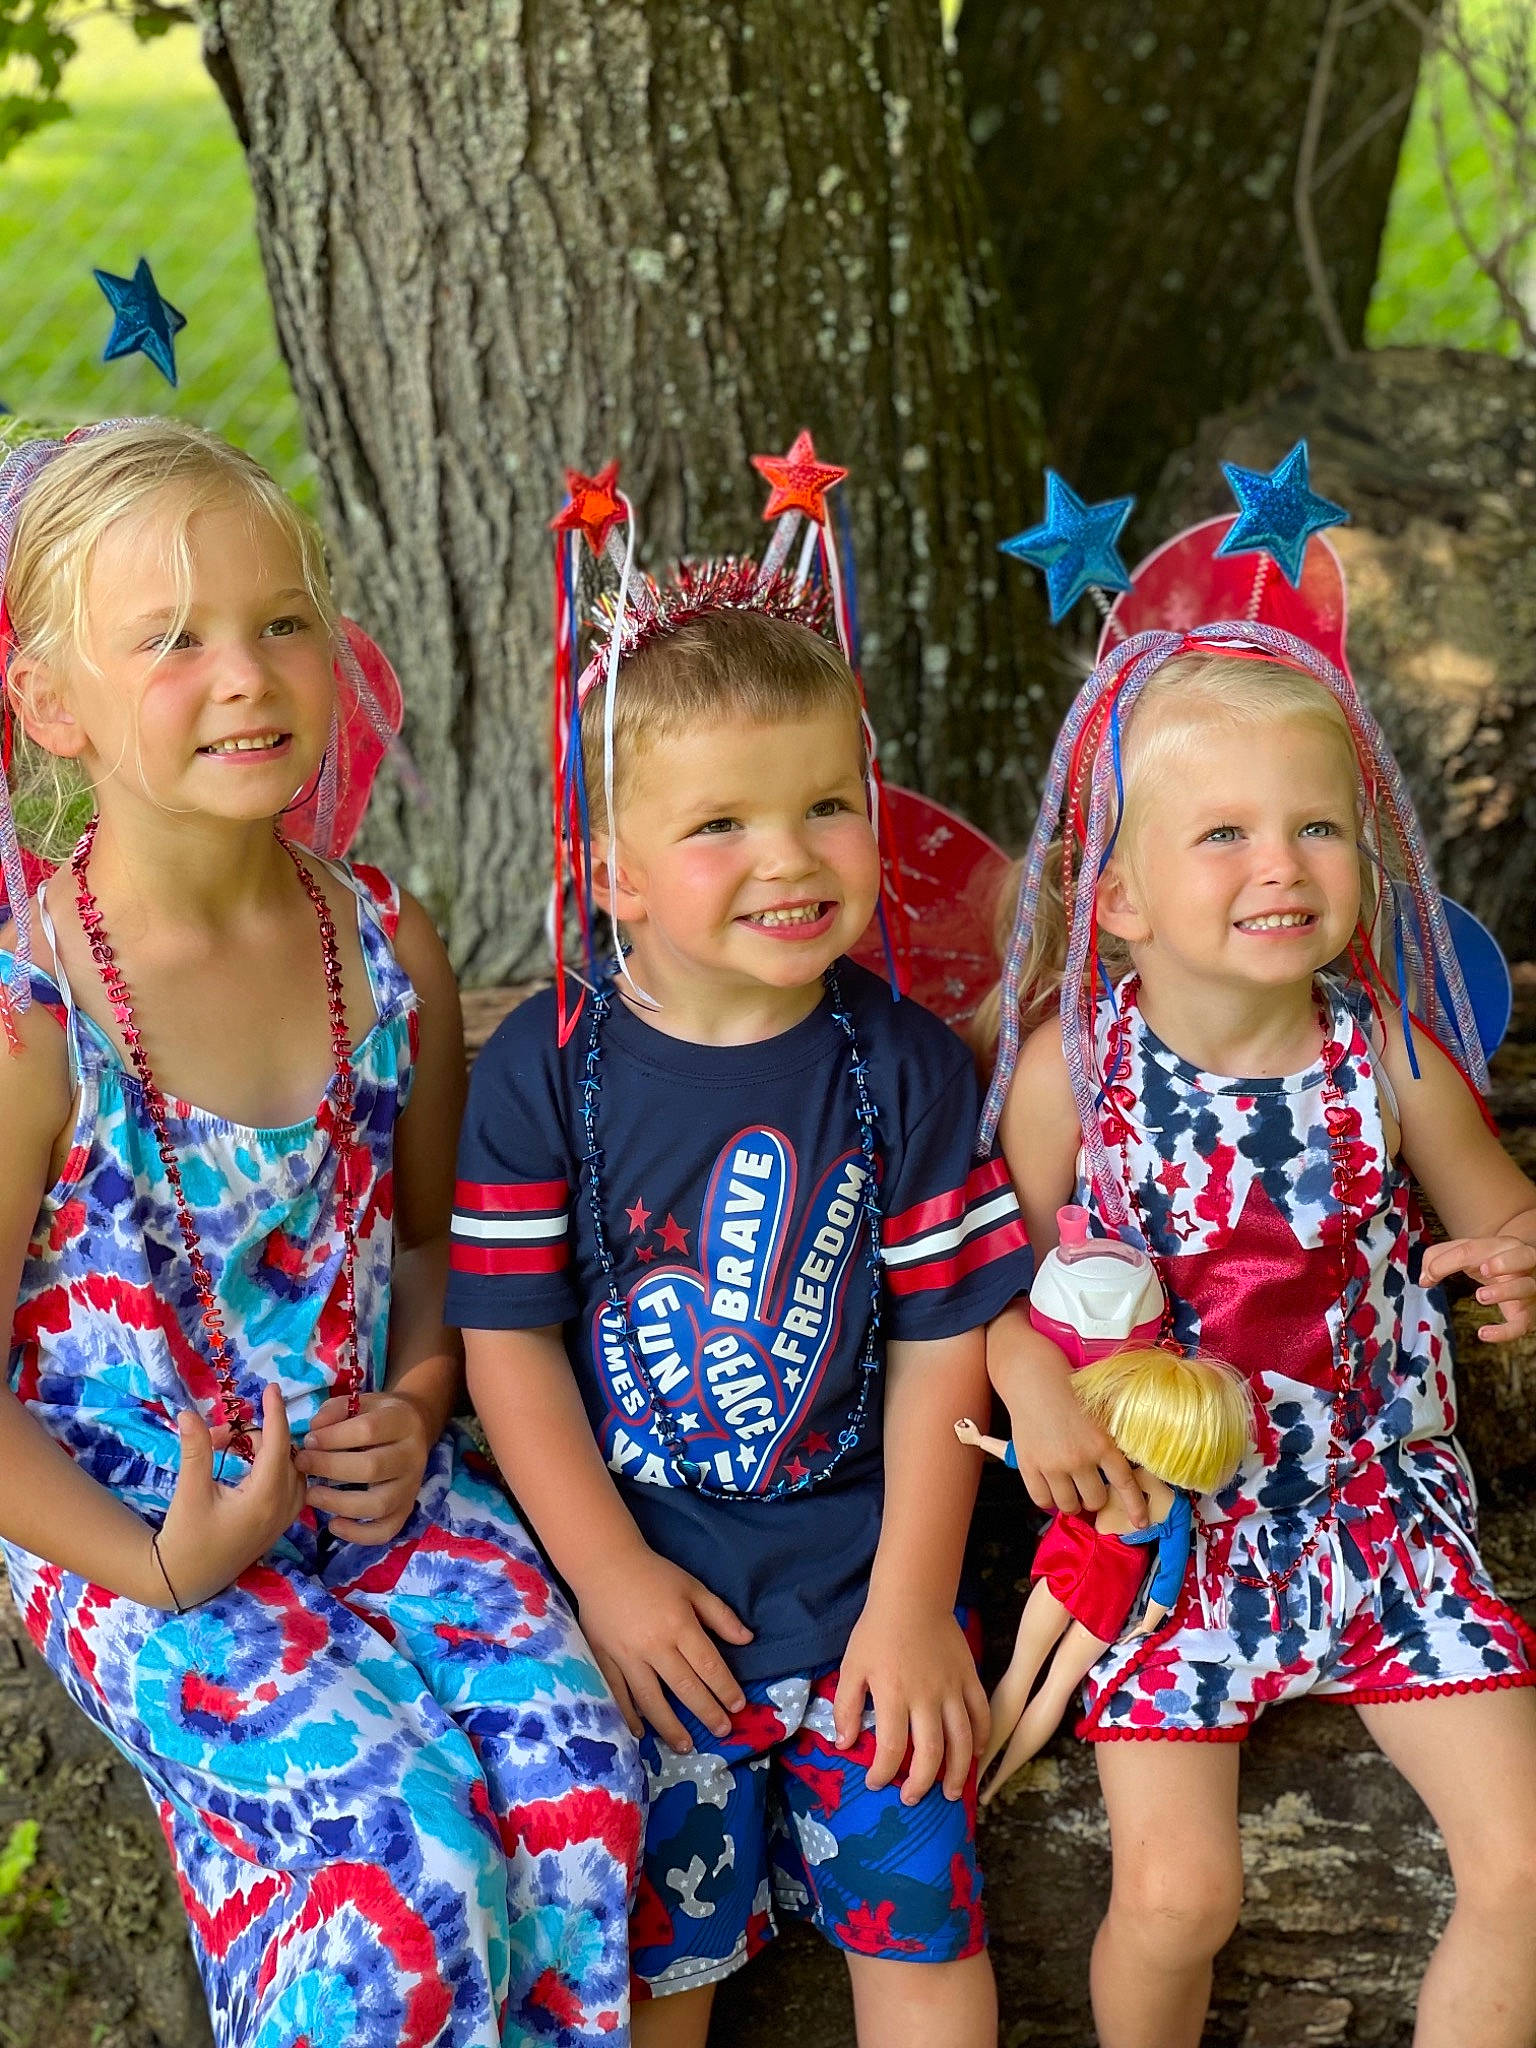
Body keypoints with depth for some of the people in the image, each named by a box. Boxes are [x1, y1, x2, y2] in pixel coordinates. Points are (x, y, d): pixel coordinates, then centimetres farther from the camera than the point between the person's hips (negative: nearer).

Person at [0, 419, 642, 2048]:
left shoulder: (388, 950, -2)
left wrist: (414, 1410, -2)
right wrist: (160, 1564, -14)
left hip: (377, 1488, 5)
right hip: (136, 1534, -4)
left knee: (577, 1770, -15)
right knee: (407, 1838, -21)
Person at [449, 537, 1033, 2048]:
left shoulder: (903, 1063, -5)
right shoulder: (542, 1071, -8)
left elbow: (941, 1340, -3)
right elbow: (509, 1338, -7)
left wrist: (912, 1598, -6)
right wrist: (608, 1571, -11)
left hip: (863, 1581, 1)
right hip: (640, 1595, -1)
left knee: (915, 1916, 2)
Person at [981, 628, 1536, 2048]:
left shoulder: (1385, 1051, -10)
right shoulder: (1071, 1063, -14)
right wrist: (1031, 1381, -22)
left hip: (1378, 1495, 2)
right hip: (1169, 1521, -2)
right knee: (1173, 1897, -4)